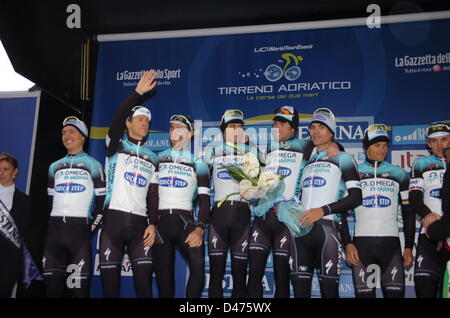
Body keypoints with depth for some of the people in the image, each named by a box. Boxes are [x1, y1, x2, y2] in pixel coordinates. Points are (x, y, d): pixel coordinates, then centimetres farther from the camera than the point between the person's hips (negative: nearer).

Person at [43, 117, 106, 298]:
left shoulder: (92, 165, 5)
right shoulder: (55, 166, 19)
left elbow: (101, 200, 0)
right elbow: (51, 199, 20)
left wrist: (93, 226, -6)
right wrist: (52, 222, 10)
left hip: (80, 227, -4)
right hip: (54, 228, 5)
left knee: (80, 286, -8)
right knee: (52, 284, 5)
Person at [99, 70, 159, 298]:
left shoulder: (152, 157, 17)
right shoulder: (116, 146, 8)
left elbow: (153, 194, 12)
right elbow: (117, 120, -13)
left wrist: (153, 224, -1)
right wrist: (138, 93, -19)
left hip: (139, 222, 3)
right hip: (113, 218, -2)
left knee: (144, 277, -5)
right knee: (109, 278, 0)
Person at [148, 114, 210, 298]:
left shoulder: (197, 163, 10)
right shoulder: (158, 158, 14)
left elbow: (204, 199, 3)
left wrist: (200, 229, -12)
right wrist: (148, 224, 0)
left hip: (184, 220, -2)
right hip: (159, 221, 2)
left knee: (198, 263, -24)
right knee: (163, 275, 2)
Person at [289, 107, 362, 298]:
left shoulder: (342, 159, 4)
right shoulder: (307, 161, 23)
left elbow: (356, 197, -5)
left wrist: (323, 210, -14)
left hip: (326, 227, -5)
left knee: (328, 288, -4)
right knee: (299, 286, 6)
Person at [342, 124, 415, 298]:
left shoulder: (399, 174, 10)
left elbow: (408, 213, 11)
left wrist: (409, 247, 5)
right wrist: (347, 244, -4)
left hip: (391, 243, 1)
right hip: (361, 243, -1)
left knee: (395, 292, -4)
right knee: (364, 293, 0)